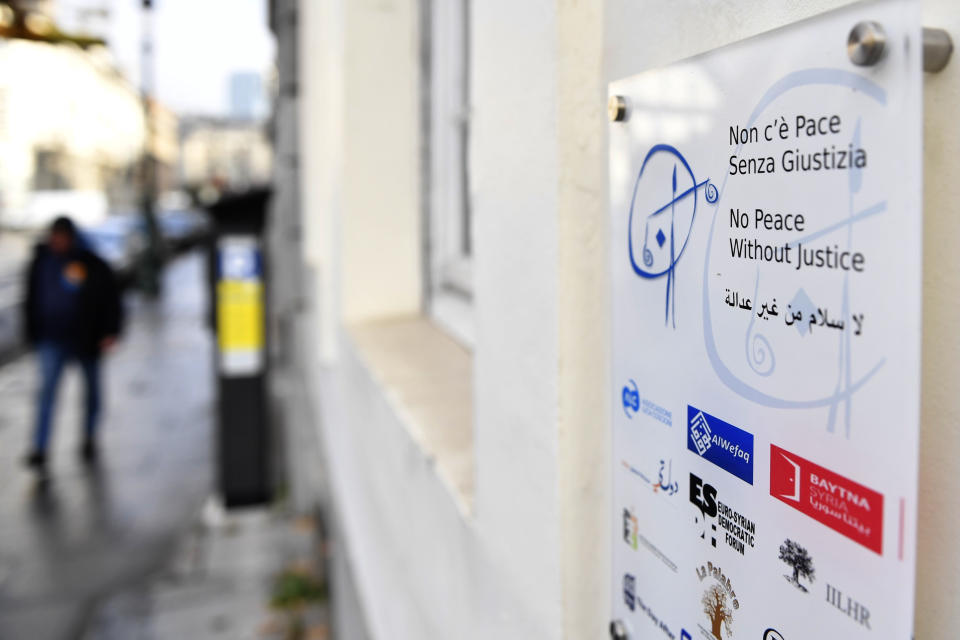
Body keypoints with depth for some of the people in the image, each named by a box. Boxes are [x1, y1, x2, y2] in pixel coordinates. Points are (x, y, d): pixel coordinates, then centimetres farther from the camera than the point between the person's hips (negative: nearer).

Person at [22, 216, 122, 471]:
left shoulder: (92, 264, -7)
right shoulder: (42, 261, 1)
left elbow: (110, 297, -4)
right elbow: (32, 298, 11)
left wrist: (110, 332, -10)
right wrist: (33, 332, 9)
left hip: (87, 339, 0)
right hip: (53, 339, 1)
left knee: (92, 390, 12)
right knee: (47, 389, -9)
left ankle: (89, 438, 31)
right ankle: (39, 450, -8)